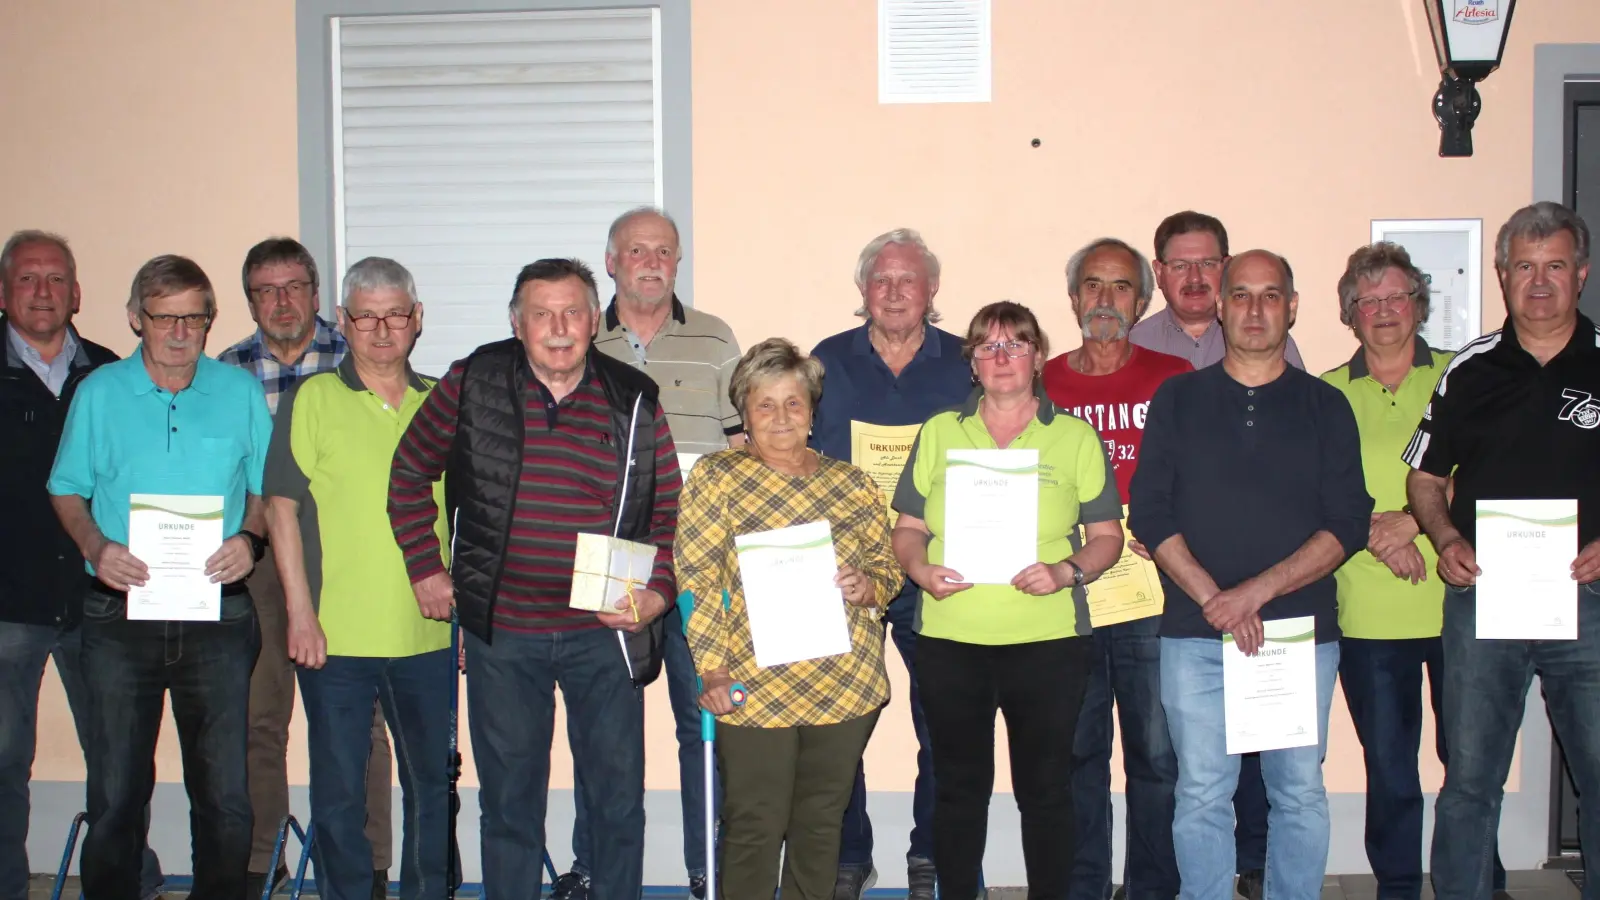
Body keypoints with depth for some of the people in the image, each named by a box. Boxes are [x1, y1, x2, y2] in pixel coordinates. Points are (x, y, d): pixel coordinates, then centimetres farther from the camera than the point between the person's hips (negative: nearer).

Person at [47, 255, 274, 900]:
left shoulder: (240, 392, 6)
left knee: (225, 797, 3)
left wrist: (248, 538, -9)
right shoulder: (100, 392, 6)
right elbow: (67, 489, 11)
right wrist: (95, 546, -8)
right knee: (115, 793, 5)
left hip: (217, 614, 0)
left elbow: (266, 489, 11)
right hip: (121, 615, 0)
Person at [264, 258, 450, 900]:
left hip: (428, 634, 3)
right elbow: (282, 507, -4)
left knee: (431, 781, 14)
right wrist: (300, 611, -10)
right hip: (335, 635, -3)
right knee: (338, 787, 5)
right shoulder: (313, 399, -1)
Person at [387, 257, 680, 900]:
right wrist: (425, 567, 5)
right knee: (508, 799, 13)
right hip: (500, 634, 0)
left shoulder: (634, 402, -2)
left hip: (604, 631, 0)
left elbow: (669, 510, 4)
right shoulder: (472, 384, -2)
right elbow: (411, 472, 10)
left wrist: (658, 592, -11)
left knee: (618, 797, 8)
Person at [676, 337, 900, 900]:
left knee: (822, 823, 13)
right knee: (755, 827, 1)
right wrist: (711, 668, -13)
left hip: (848, 684, 3)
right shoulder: (715, 478, 1)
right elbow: (696, 581, -5)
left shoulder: (852, 484, 10)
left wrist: (868, 586, -7)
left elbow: (887, 567, 16)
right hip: (754, 685, -3)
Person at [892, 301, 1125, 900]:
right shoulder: (939, 432, 10)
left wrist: (1066, 572, -13)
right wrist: (920, 568, -9)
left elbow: (1107, 535, 5)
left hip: (1048, 641, -1)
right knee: (959, 785, 9)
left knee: (1046, 787, 5)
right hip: (950, 640, 2)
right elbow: (907, 528, 11)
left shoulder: (1075, 436, 6)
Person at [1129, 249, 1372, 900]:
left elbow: (1348, 523, 0)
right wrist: (1213, 597, -10)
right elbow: (1149, 513, 2)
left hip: (1302, 629, 0)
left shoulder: (1326, 407, 9)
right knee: (1202, 796, 2)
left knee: (1299, 792, 5)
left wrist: (1257, 590, -12)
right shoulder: (1177, 400, 9)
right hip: (1195, 633, 0)